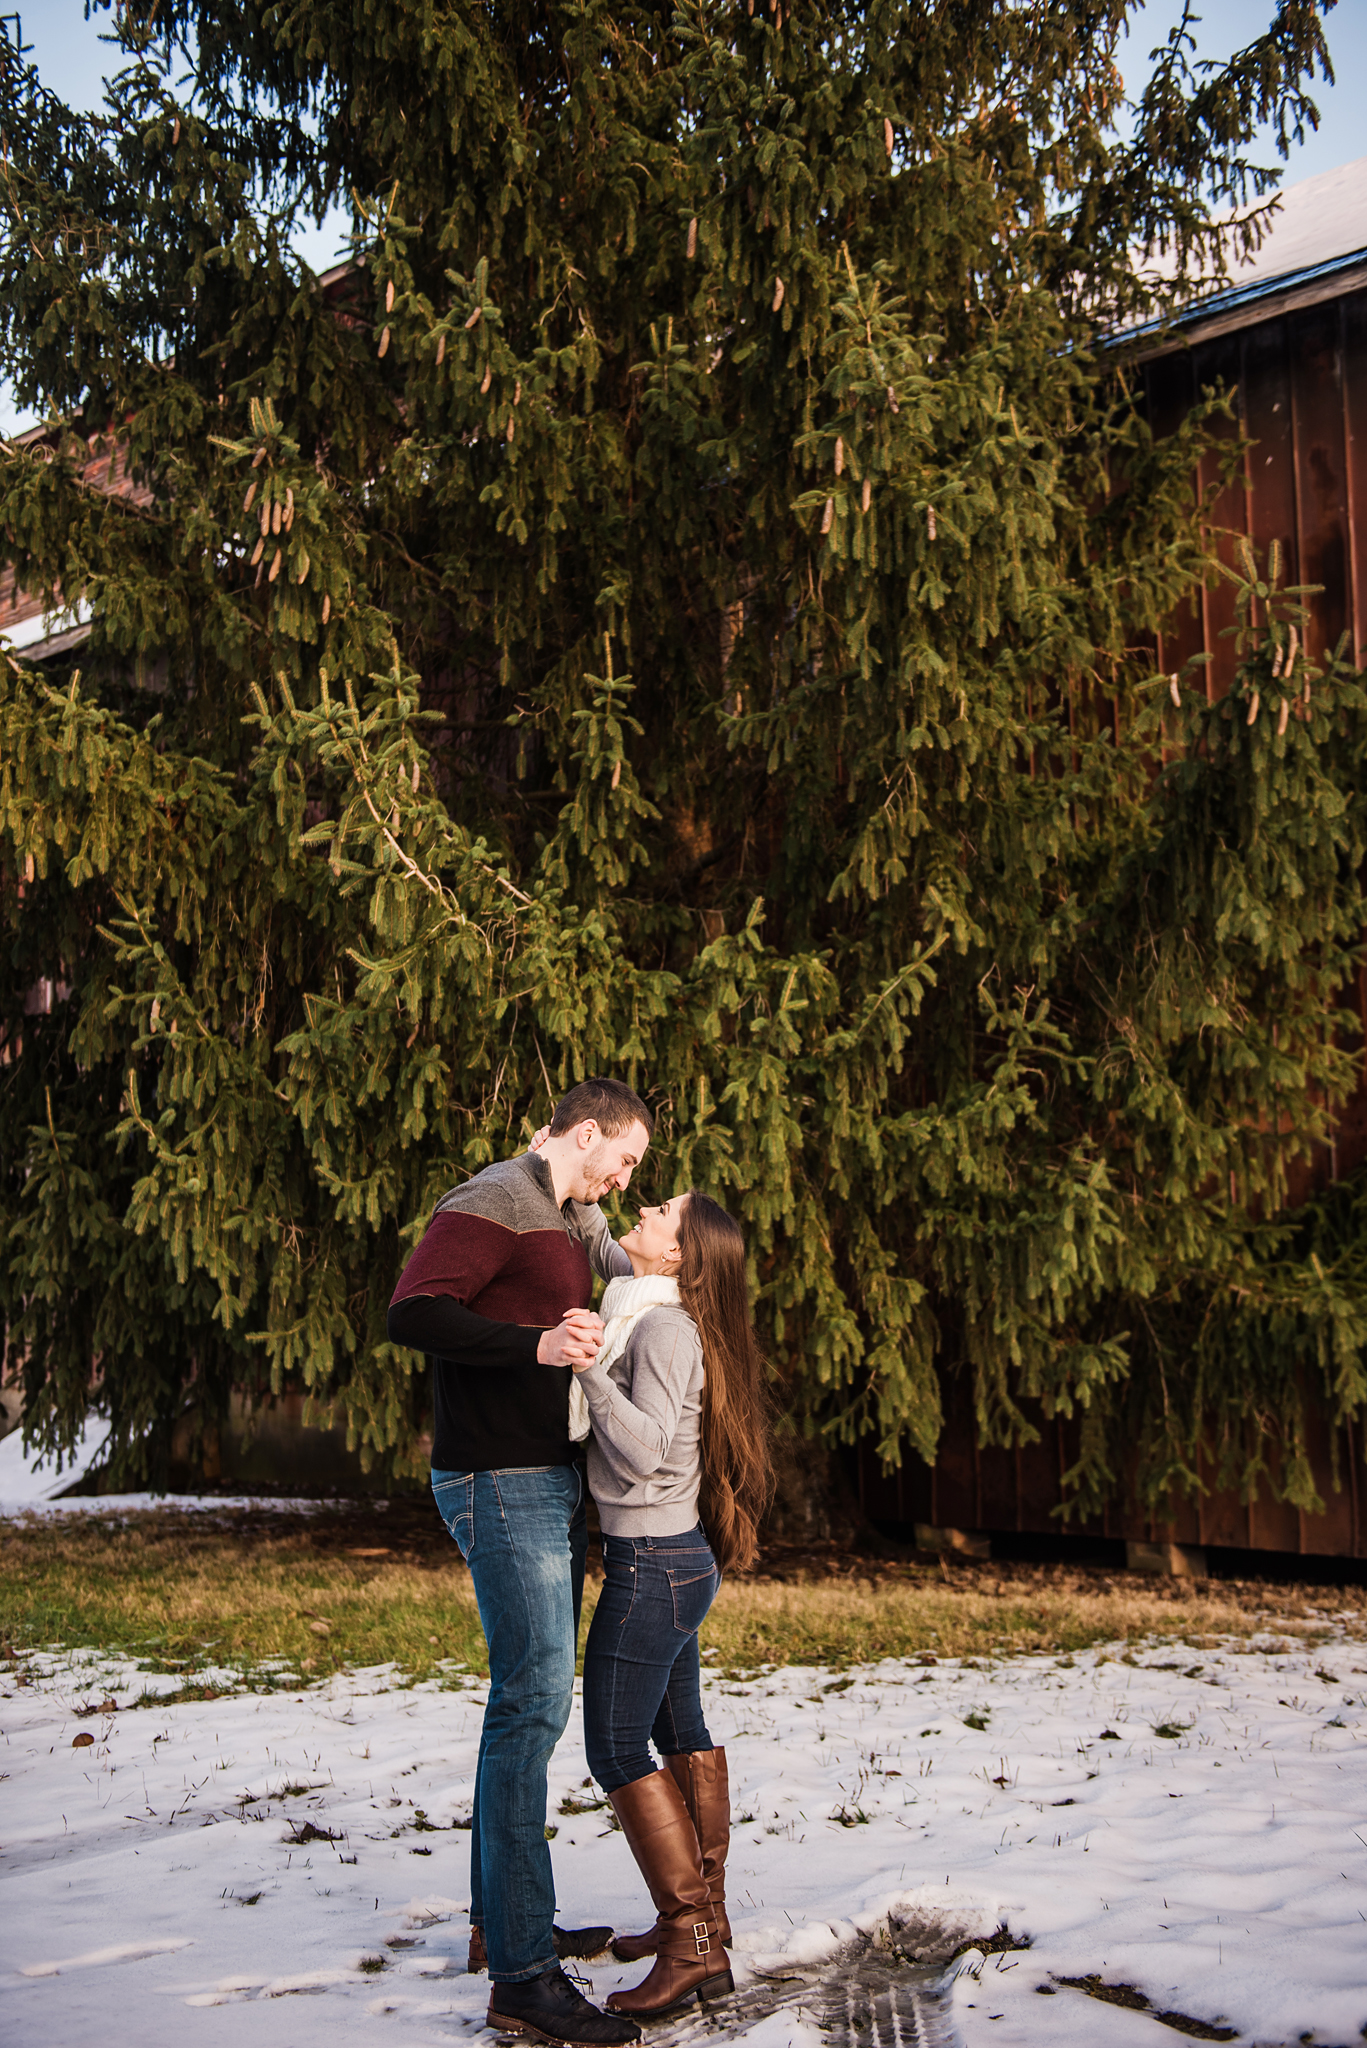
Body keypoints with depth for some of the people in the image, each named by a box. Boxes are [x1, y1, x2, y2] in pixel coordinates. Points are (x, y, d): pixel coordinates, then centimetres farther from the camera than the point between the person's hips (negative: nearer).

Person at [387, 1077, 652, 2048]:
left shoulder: (582, 1222, 18)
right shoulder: (491, 1205, -12)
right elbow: (412, 1313, -23)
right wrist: (534, 1343, -32)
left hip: (555, 1484, 10)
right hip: (502, 1485, -10)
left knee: (529, 1697, 15)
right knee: (533, 1701, -12)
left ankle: (501, 1919, 27)